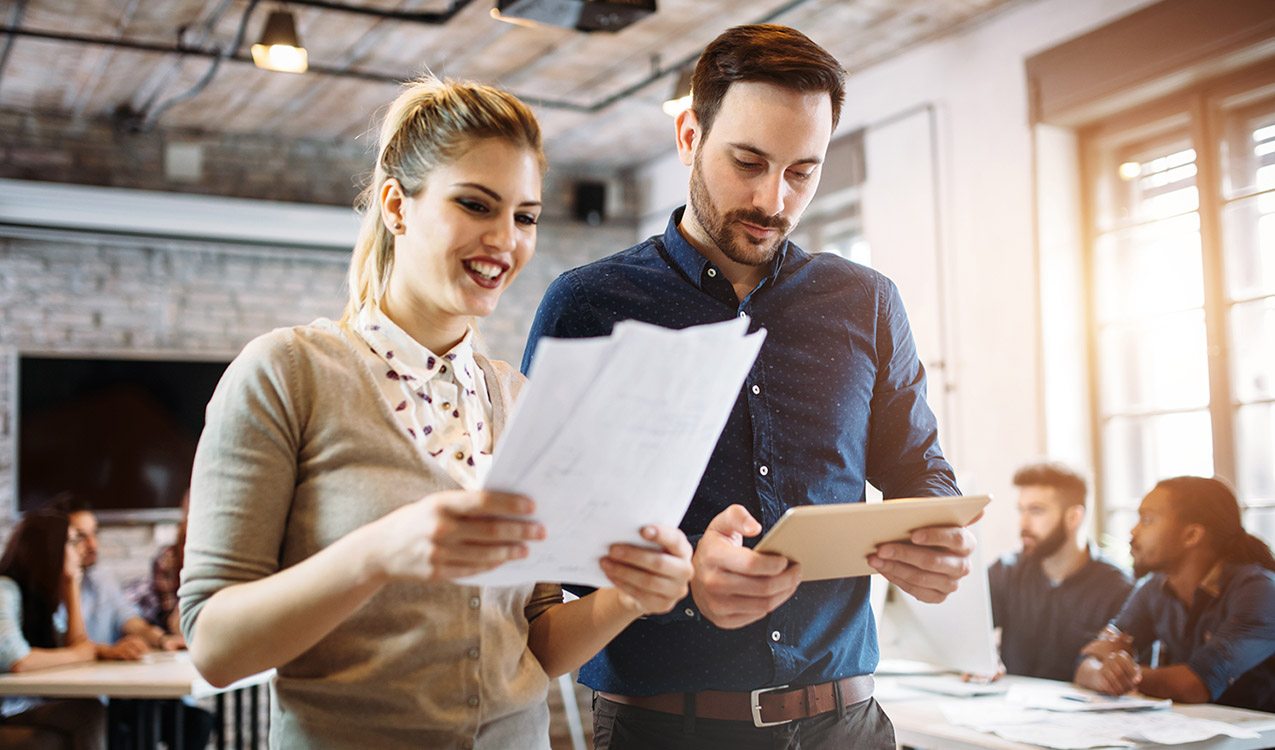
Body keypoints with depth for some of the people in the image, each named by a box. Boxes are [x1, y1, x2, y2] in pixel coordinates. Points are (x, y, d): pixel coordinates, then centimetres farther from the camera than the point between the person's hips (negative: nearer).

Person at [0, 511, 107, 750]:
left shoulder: (37, 593, 17)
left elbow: (76, 645, 12)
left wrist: (72, 585, 11)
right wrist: (78, 654, -9)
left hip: (29, 707, 9)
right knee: (90, 714, -27)